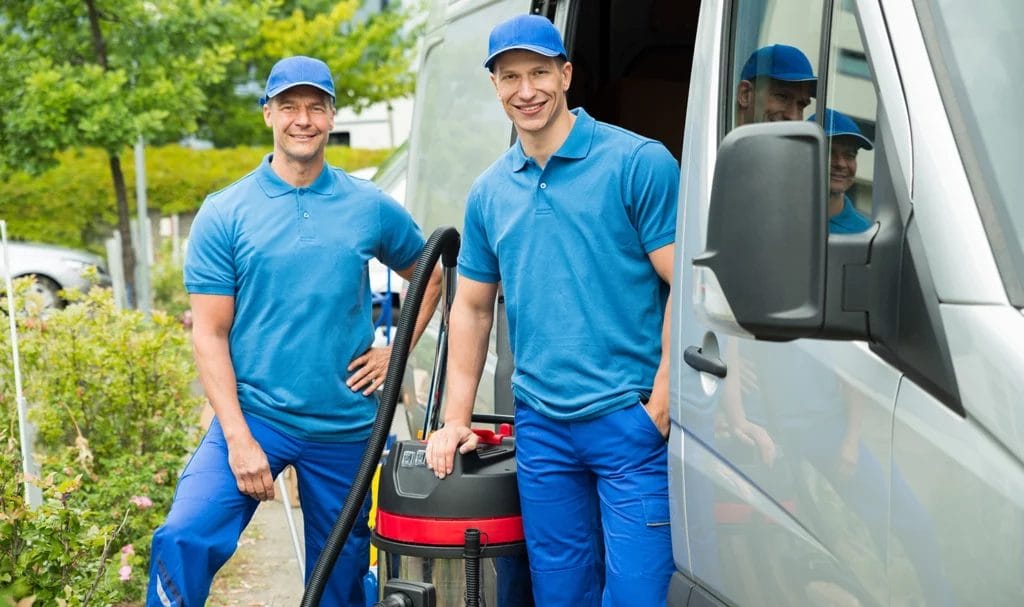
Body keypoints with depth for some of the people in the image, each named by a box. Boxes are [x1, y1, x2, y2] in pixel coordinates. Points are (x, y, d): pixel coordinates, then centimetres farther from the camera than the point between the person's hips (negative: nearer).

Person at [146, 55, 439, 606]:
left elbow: (428, 278, 18)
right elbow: (209, 334, -5)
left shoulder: (373, 209, 2)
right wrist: (238, 438, -13)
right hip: (253, 415, -2)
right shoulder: (224, 214, -3)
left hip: (345, 428, 2)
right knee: (183, 540, -22)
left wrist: (397, 351, 5)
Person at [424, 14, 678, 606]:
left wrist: (662, 404, -14)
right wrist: (457, 418, 11)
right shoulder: (489, 191, 10)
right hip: (540, 425, 5)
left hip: (631, 421, -5)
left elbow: (683, 285, -9)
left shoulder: (638, 163, -7)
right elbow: (473, 307, 17)